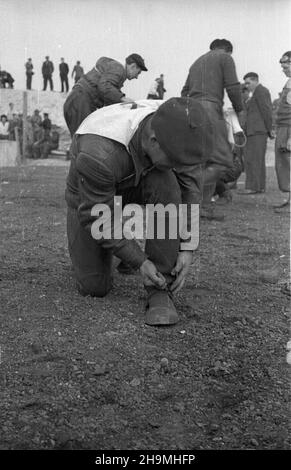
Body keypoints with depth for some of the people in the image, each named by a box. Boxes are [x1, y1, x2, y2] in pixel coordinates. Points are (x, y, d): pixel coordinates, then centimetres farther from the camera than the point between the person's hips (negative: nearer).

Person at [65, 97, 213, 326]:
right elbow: (97, 219, -31)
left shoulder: (172, 124, -29)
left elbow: (188, 182, -18)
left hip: (135, 181, 3)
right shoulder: (99, 155, -44)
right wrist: (140, 261, -28)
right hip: (90, 195, -3)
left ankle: (160, 289, -22)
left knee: (165, 185, -34)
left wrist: (187, 247, -24)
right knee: (94, 288, -6)